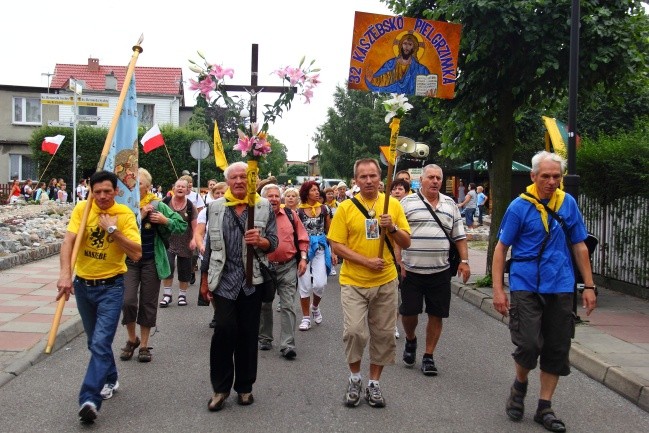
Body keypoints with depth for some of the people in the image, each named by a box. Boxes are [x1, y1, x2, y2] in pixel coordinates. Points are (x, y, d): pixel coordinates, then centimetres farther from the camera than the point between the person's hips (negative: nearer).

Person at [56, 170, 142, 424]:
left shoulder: (125, 214, -10)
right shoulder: (82, 209, -7)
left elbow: (136, 254, -17)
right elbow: (68, 242, -20)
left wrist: (113, 230, -25)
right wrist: (65, 274, -34)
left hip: (111, 287, -3)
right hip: (83, 285, 3)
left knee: (100, 343, -13)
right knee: (94, 342, 18)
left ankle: (89, 399, -14)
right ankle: (110, 380, 39)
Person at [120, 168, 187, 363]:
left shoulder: (157, 205, -3)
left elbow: (182, 225, 0)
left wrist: (165, 220, -16)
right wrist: (139, 216, -22)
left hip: (151, 261, 0)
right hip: (129, 260, 0)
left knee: (148, 303, 7)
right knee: (128, 301, -9)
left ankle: (144, 345, 21)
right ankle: (132, 339, 17)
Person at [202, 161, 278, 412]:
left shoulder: (264, 206, 3)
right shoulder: (216, 207, 6)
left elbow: (274, 242, 4)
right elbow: (209, 244, 9)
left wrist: (260, 241, -18)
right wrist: (205, 278, 9)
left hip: (253, 279, 0)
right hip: (224, 277, 0)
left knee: (248, 333, 6)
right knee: (224, 329, -10)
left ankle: (244, 386, 22)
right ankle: (220, 387, 7)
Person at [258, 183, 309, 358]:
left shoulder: (291, 215, 3)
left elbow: (302, 238, 8)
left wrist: (303, 258, 0)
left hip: (288, 266, 0)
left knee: (288, 306, -4)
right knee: (264, 305, 13)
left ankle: (288, 345, -3)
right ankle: (265, 339, 29)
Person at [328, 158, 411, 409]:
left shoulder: (393, 205, 3)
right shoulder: (346, 208, -3)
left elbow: (406, 243, 6)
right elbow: (336, 245, -6)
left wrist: (392, 228, -14)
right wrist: (366, 261, -15)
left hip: (385, 281, 2)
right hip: (353, 281, -2)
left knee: (383, 334, 8)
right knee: (354, 331, -12)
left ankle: (373, 383, 25)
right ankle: (354, 378, 13)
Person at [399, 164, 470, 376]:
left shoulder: (450, 204, 11)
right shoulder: (408, 202, -1)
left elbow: (459, 236, 13)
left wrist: (464, 261, 4)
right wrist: (399, 261, -9)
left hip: (440, 271, 3)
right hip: (412, 270, -2)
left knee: (436, 315, 6)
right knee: (408, 312, 3)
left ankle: (429, 355, 20)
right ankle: (410, 340, 34)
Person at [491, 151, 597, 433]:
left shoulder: (568, 203, 4)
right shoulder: (520, 206, -6)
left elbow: (579, 246, 10)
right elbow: (501, 248, -4)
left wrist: (589, 286, 7)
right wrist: (498, 289, -10)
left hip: (560, 287, 4)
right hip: (526, 286, -3)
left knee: (557, 350, 6)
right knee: (528, 345, -11)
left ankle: (545, 408, 20)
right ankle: (519, 384, 21)